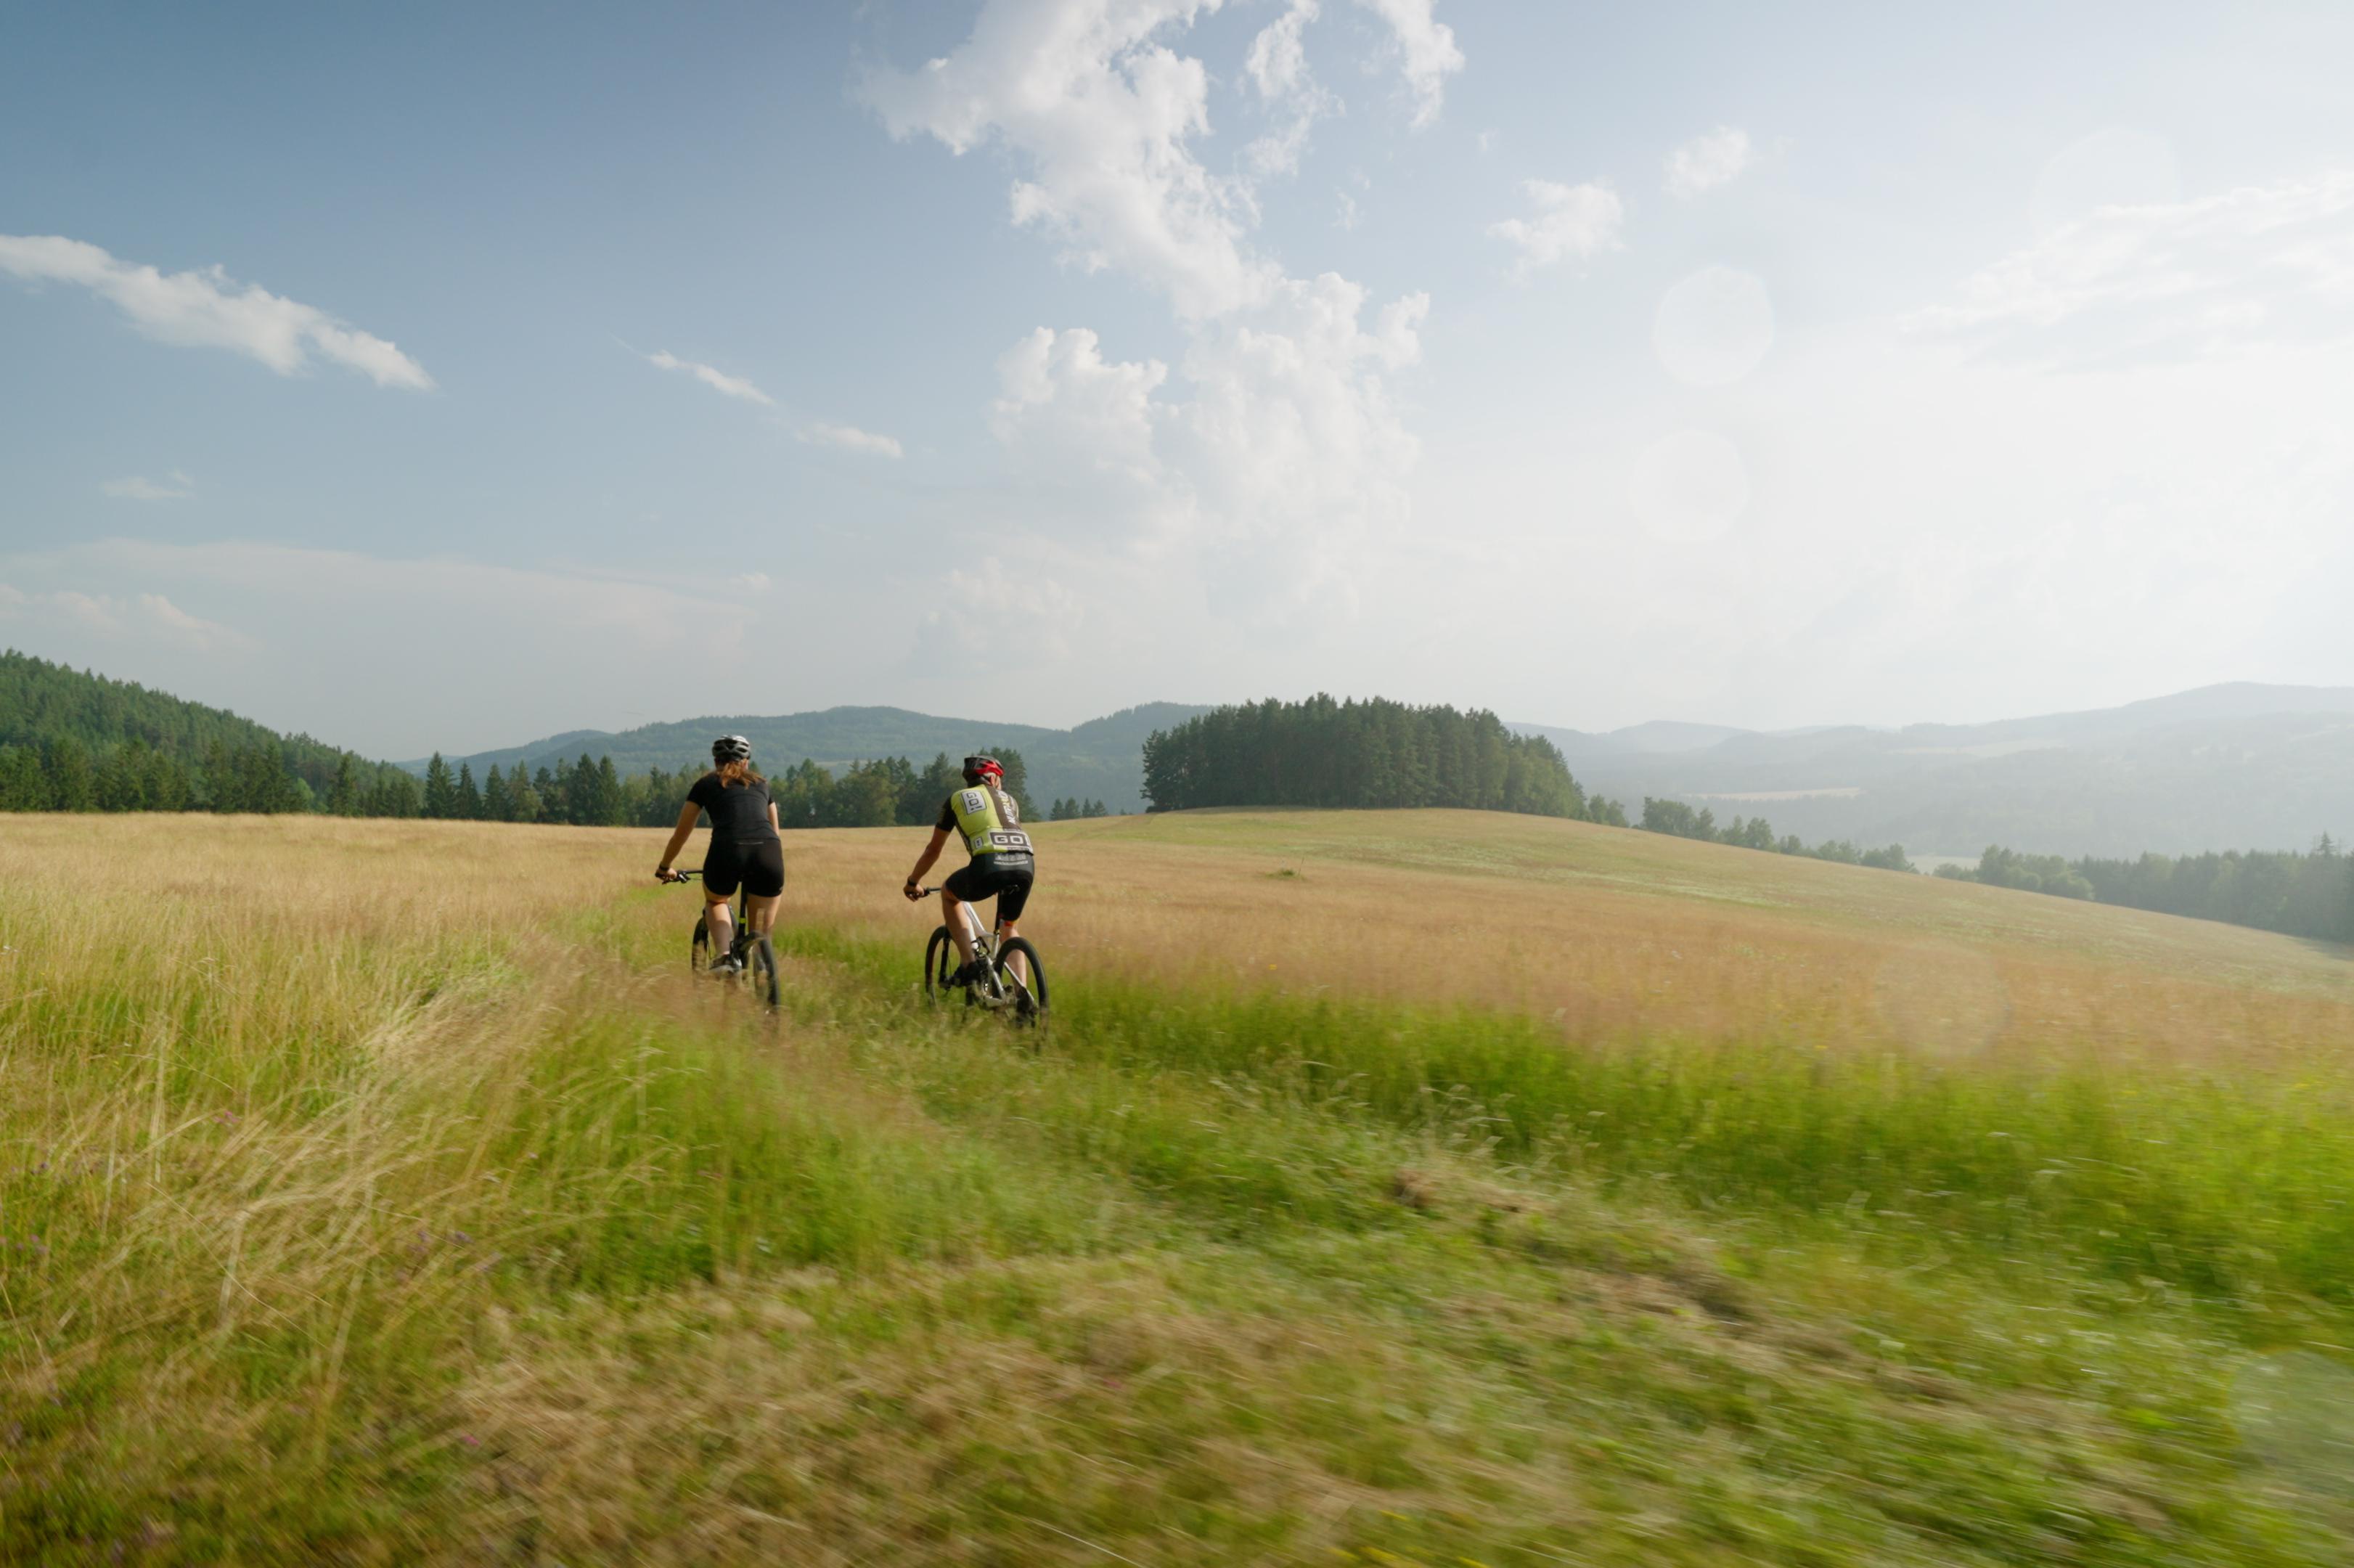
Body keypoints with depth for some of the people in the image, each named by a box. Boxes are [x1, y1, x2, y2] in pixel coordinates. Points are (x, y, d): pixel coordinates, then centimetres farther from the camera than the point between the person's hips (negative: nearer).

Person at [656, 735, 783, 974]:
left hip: (727, 851, -1)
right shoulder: (761, 784, 30)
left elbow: (681, 833, 30)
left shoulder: (706, 784, 24)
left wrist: (664, 867, 46)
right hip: (769, 855, 1)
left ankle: (724, 954, 7)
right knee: (760, 936, 18)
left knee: (715, 902, 31)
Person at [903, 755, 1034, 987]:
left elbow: (933, 850, 31)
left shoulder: (957, 799, 24)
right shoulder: (1009, 800, 32)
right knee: (1011, 929, 28)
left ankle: (970, 965, 15)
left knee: (948, 893, 28)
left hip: (989, 864, -3)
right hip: (1026, 864, 3)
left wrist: (913, 882, 46)